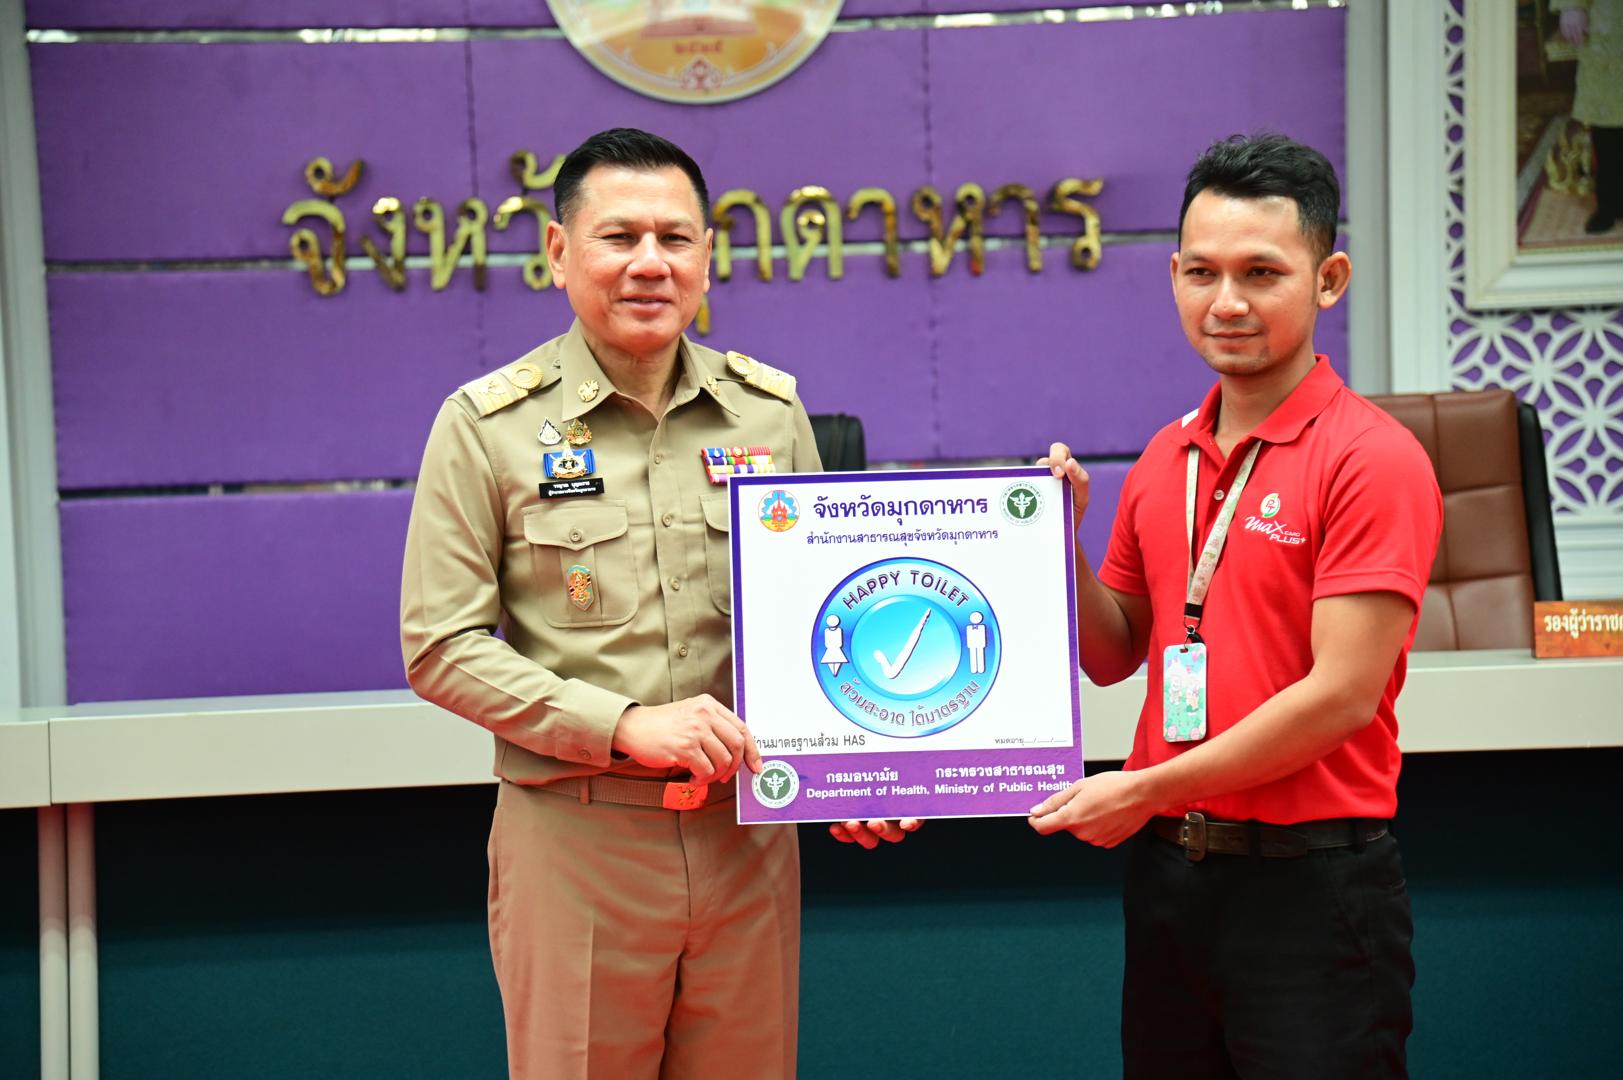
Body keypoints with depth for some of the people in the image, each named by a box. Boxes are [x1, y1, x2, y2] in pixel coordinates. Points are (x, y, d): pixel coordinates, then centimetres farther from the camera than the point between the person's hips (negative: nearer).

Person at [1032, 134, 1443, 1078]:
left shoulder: (1371, 458, -12)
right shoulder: (1165, 459, 9)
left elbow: (1342, 694, -17)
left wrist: (1145, 790, -13)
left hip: (1307, 882, -6)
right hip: (1166, 866, 6)